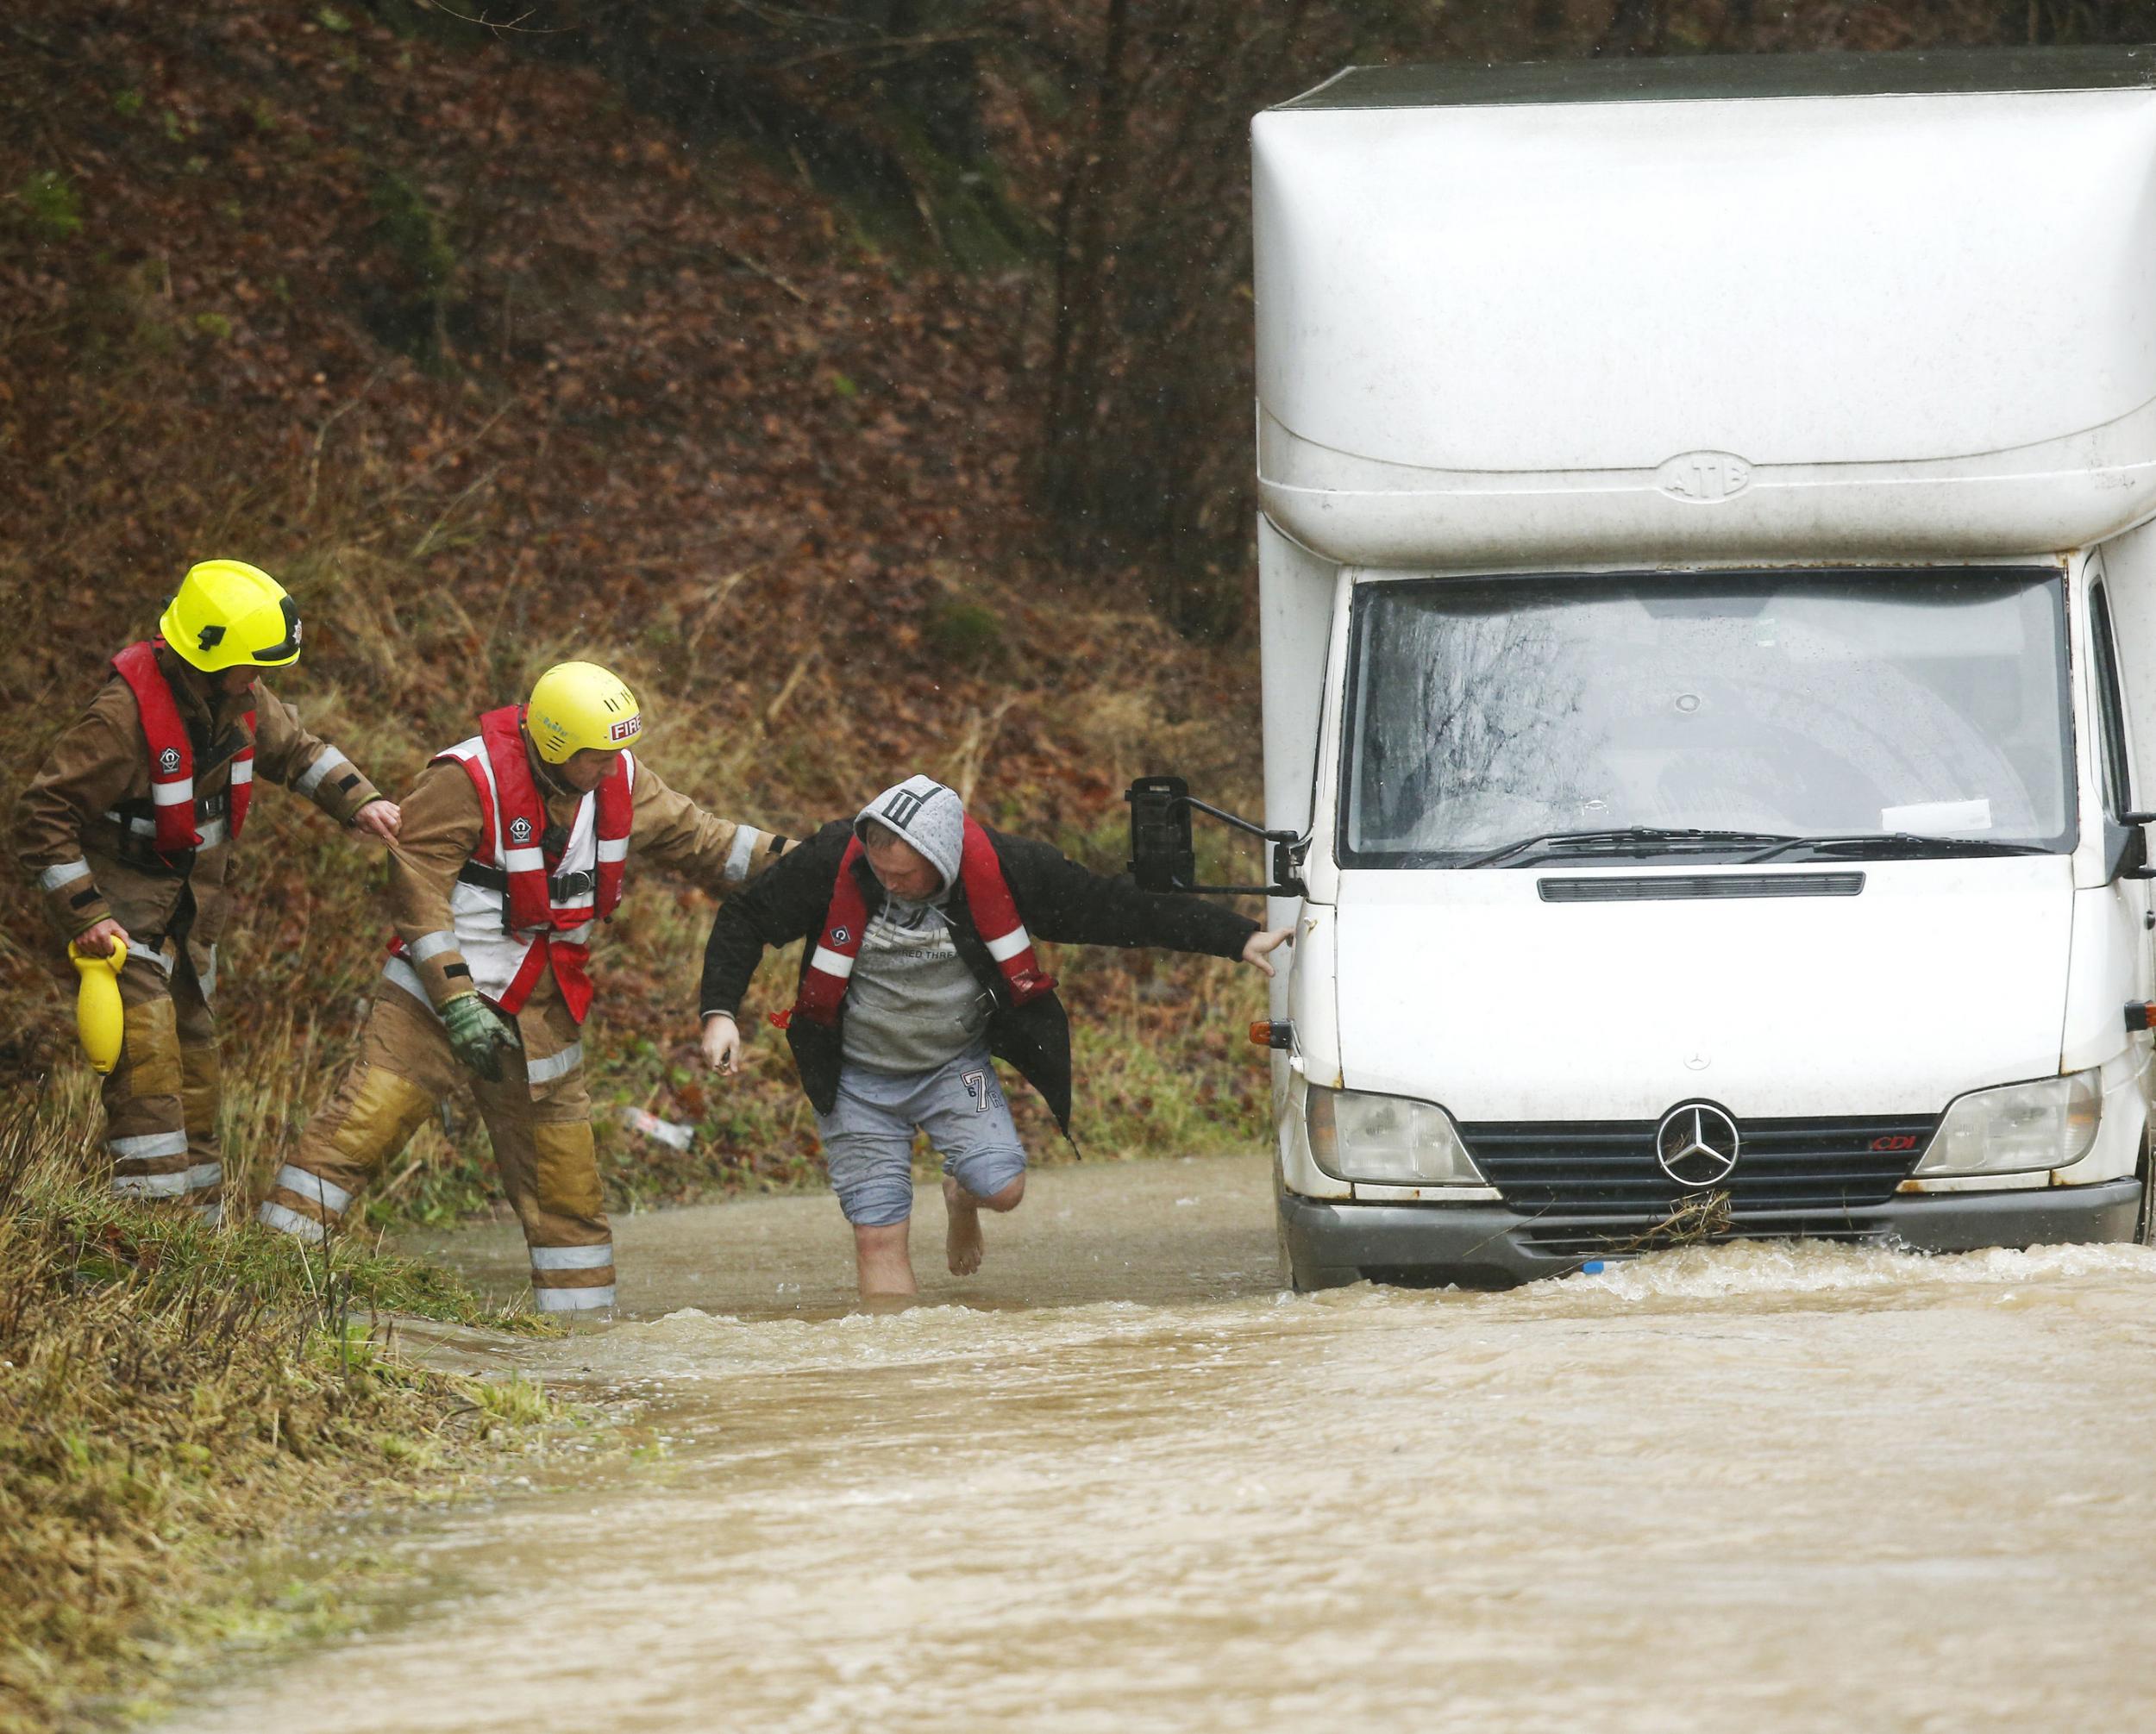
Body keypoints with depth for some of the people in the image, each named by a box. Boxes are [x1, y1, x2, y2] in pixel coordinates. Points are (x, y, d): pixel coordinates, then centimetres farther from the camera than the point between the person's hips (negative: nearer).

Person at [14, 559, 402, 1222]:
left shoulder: (240, 698, -4)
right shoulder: (125, 715, -27)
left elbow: (296, 750, 16)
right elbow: (43, 816, -23)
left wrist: (359, 802, -1)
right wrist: (83, 913, -25)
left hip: (192, 905, 8)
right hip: (123, 903, -8)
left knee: (194, 1050, 12)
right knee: (147, 1043, -20)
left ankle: (202, 1212, 19)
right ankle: (155, 1203, -23)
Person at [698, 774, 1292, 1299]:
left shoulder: (999, 868, -20)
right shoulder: (831, 863, -22)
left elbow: (1115, 908, -12)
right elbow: (744, 923, -6)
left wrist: (1241, 939, -9)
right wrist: (720, 1012, -18)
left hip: (955, 1064, 1)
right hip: (857, 1078, -1)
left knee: (1001, 1187, -17)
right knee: (879, 1234, -7)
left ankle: (961, 1197, 20)